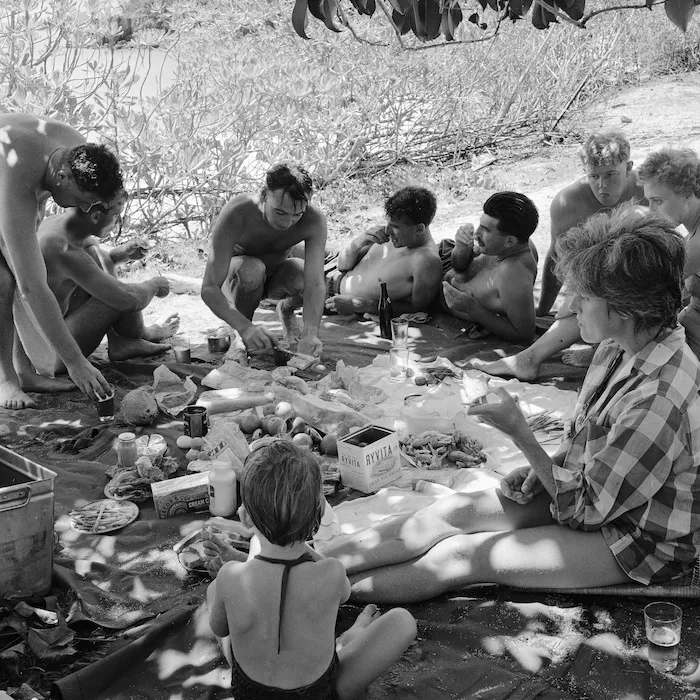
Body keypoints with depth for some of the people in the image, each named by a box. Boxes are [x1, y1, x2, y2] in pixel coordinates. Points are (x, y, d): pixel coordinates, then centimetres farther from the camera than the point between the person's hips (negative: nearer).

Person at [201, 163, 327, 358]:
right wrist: (245, 328, -56)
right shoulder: (235, 214, -37)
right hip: (236, 274, -2)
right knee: (252, 269, -38)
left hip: (277, 274, 2)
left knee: (306, 279, -32)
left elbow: (315, 284, -39)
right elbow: (208, 289, -40)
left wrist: (310, 333, -57)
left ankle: (286, 310, 6)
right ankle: (241, 335, -10)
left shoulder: (314, 220, -31)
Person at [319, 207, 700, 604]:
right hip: (595, 493, 8)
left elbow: (586, 507, -25)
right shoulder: (619, 348, -3)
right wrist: (545, 467, -6)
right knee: (451, 512, -7)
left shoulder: (658, 398, -33)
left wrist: (521, 434, -20)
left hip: (641, 542, -8)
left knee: (461, 556, -16)